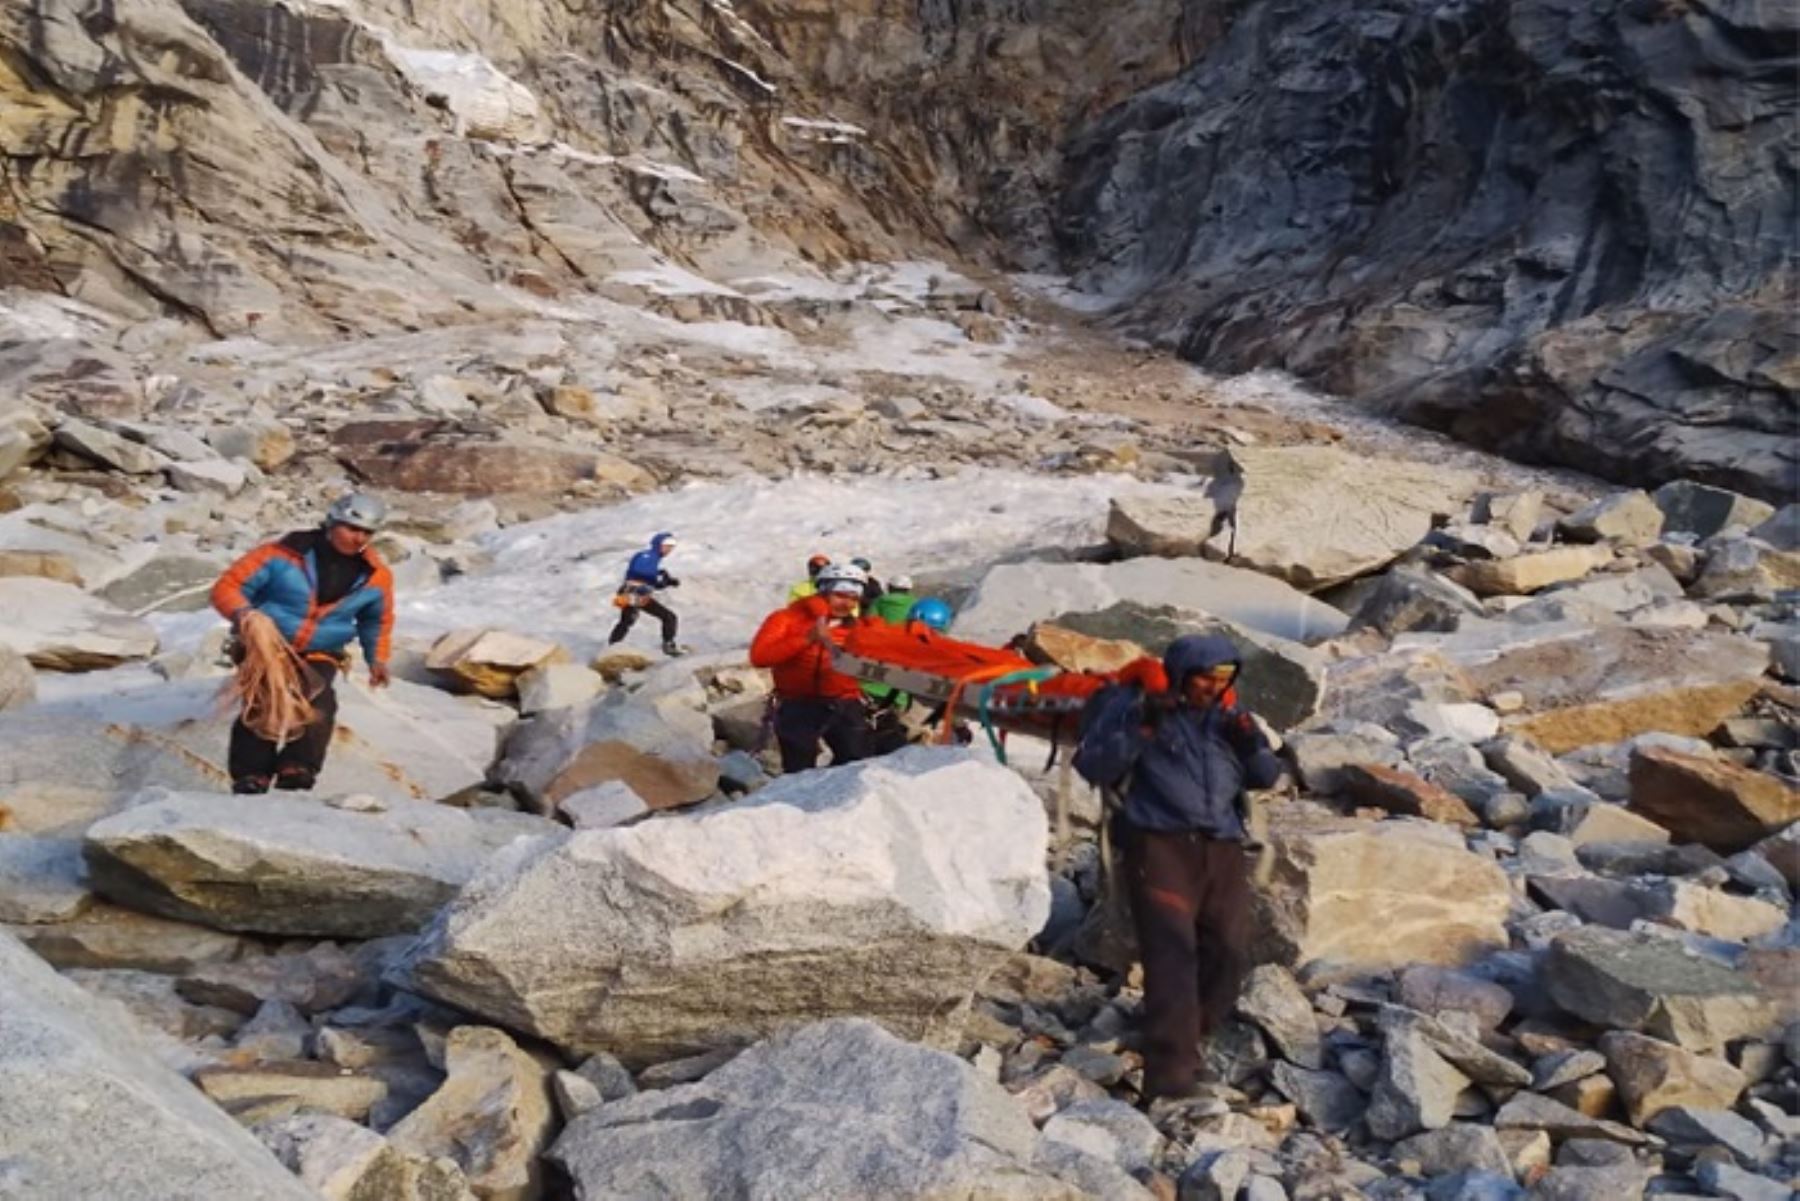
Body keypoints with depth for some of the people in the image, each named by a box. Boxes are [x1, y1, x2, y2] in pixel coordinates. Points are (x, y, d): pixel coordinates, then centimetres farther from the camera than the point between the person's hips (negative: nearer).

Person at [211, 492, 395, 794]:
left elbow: (377, 620, 22)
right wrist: (242, 611, -30)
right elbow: (227, 587, -9)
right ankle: (251, 777, -20)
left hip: (320, 657, 2)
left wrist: (377, 657, 12)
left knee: (319, 706, -25)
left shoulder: (375, 577, 0)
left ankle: (297, 772, -26)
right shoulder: (284, 555, -13)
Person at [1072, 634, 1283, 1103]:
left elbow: (1267, 777, 17)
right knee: (1172, 953, -16)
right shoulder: (1134, 704, 1)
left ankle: (1183, 1042, 23)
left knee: (1229, 954, 2)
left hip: (1222, 850, 6)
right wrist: (1138, 728, -17)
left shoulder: (1228, 715, 16)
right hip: (1160, 845, -5)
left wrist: (1253, 745, -4)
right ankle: (1169, 1073, -17)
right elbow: (1093, 766, -5)